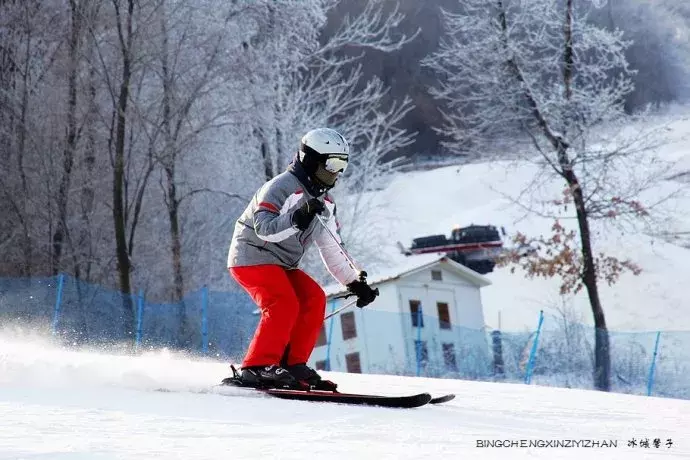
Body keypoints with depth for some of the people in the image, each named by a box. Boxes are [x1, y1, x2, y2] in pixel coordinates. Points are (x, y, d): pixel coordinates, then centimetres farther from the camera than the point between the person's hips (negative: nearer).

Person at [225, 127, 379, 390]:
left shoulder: (325, 202, 11)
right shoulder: (281, 187, -17)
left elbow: (332, 249, 14)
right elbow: (264, 228, -31)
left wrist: (355, 282, 7)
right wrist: (297, 218, -46)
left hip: (282, 265, 9)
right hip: (252, 258, -9)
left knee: (314, 299, -8)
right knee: (285, 304, -26)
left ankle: (292, 364, -5)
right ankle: (257, 368, -23)